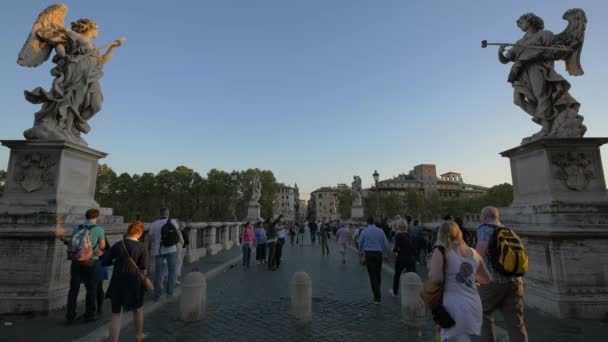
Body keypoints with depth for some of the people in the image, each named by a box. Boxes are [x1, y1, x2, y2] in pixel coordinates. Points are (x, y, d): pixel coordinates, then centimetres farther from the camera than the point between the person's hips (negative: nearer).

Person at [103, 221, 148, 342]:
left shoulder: (117, 245, -1)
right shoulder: (142, 247, -9)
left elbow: (105, 262, 0)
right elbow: (143, 266, -13)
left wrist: (117, 261, 16)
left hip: (118, 282, 1)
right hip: (135, 281, -1)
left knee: (116, 313, 11)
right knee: (138, 308, 22)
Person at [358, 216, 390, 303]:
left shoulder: (364, 231, -2)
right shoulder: (380, 231, 3)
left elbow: (360, 244, 7)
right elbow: (386, 244, 5)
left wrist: (361, 251, 29)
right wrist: (386, 254, 20)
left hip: (369, 254, -3)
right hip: (378, 254, 3)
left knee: (372, 275, -1)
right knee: (378, 274, 19)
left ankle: (377, 297, -3)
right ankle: (378, 293, 34)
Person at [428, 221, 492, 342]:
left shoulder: (441, 251, -9)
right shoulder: (473, 253, 10)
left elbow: (435, 279, -20)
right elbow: (488, 279, 21)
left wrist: (430, 272, 0)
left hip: (455, 306, -7)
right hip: (474, 305, 7)